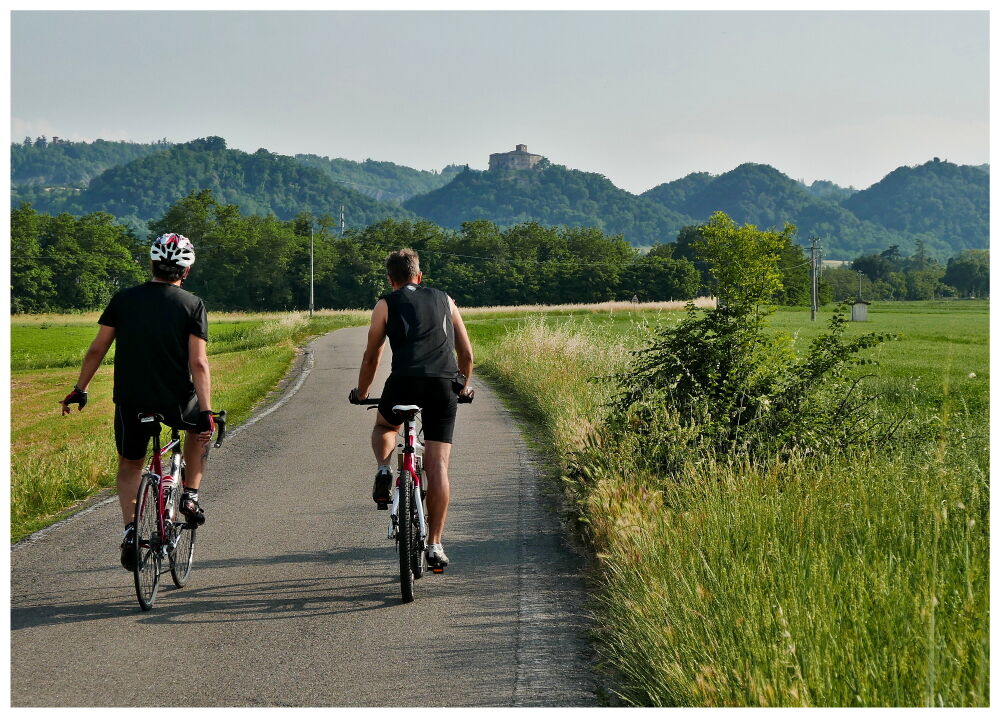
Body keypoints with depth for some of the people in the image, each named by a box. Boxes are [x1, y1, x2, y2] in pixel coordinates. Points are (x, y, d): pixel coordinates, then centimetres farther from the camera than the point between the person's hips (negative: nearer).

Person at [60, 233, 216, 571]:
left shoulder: (124, 299, 3)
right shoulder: (192, 305, -4)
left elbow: (96, 349, 2)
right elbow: (198, 363, -12)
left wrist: (79, 390, 13)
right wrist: (207, 412, -13)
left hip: (130, 402, 2)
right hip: (176, 402, -1)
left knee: (129, 466, 22)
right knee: (200, 427, 32)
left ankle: (130, 528, 1)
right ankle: (190, 495, 22)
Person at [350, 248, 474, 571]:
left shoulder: (386, 304, 16)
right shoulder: (444, 300, 23)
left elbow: (372, 356, 19)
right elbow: (466, 353, 25)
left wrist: (361, 393, 34)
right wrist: (464, 386, 42)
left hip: (406, 380, -1)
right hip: (444, 385, 2)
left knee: (384, 426, 31)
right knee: (438, 466, 3)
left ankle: (384, 470, 1)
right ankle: (434, 545, -1)